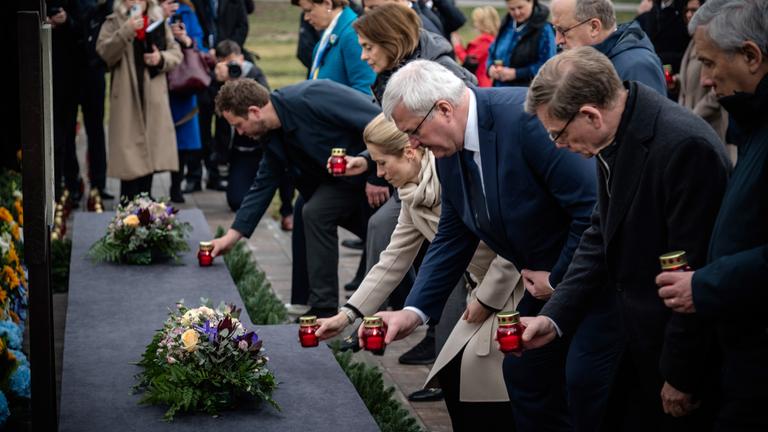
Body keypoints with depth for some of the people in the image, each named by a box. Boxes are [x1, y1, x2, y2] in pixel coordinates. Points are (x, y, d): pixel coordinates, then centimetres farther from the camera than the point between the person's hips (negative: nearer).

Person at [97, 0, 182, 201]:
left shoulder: (159, 23, 11)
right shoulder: (113, 23, 1)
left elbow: (176, 53, 12)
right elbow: (105, 52, -14)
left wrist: (161, 58, -9)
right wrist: (126, 31, -25)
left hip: (154, 99, 4)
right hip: (126, 99, -4)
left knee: (151, 152, 8)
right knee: (129, 156, -7)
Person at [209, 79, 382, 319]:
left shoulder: (310, 98, -27)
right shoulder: (273, 136, 1)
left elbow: (377, 122, -27)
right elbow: (263, 184, 11)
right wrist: (233, 235, 11)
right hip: (349, 179, 7)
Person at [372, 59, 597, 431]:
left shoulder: (527, 118, -28)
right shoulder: (449, 152, -1)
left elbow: (593, 207, -28)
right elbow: (451, 239, 7)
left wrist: (559, 279, -17)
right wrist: (414, 311, -3)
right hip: (547, 280, 8)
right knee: (523, 374, 10)